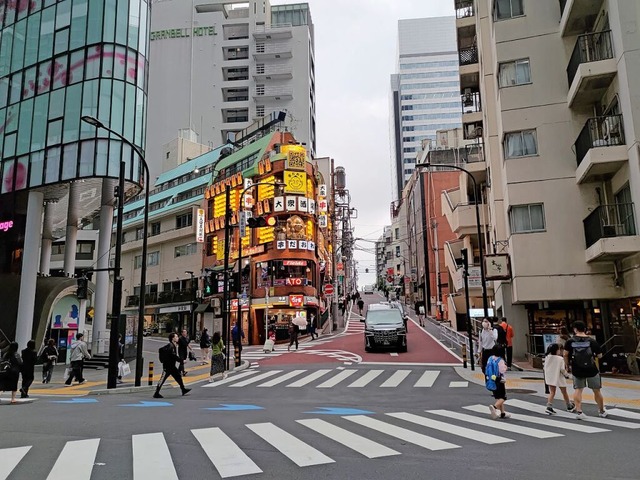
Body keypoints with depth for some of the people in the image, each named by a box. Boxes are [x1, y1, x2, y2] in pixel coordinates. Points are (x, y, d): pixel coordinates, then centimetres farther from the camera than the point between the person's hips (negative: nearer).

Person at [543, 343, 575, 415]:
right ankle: (569, 406, 34)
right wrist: (567, 375, 1)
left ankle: (549, 407, -10)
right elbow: (562, 369, -18)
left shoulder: (547, 358, -3)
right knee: (564, 392, 16)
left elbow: (545, 368, 2)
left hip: (550, 378, 3)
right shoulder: (560, 359, -18)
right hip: (559, 378, -3)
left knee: (552, 393, 6)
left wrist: (545, 378, 14)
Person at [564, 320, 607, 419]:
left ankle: (578, 411, 0)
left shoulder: (570, 341, -6)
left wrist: (567, 365, 7)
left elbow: (565, 355, -6)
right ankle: (602, 411, 31)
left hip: (577, 370, 0)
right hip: (591, 369, 0)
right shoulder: (591, 341, -6)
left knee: (577, 389, 11)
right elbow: (600, 356, -2)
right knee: (596, 390, 15)